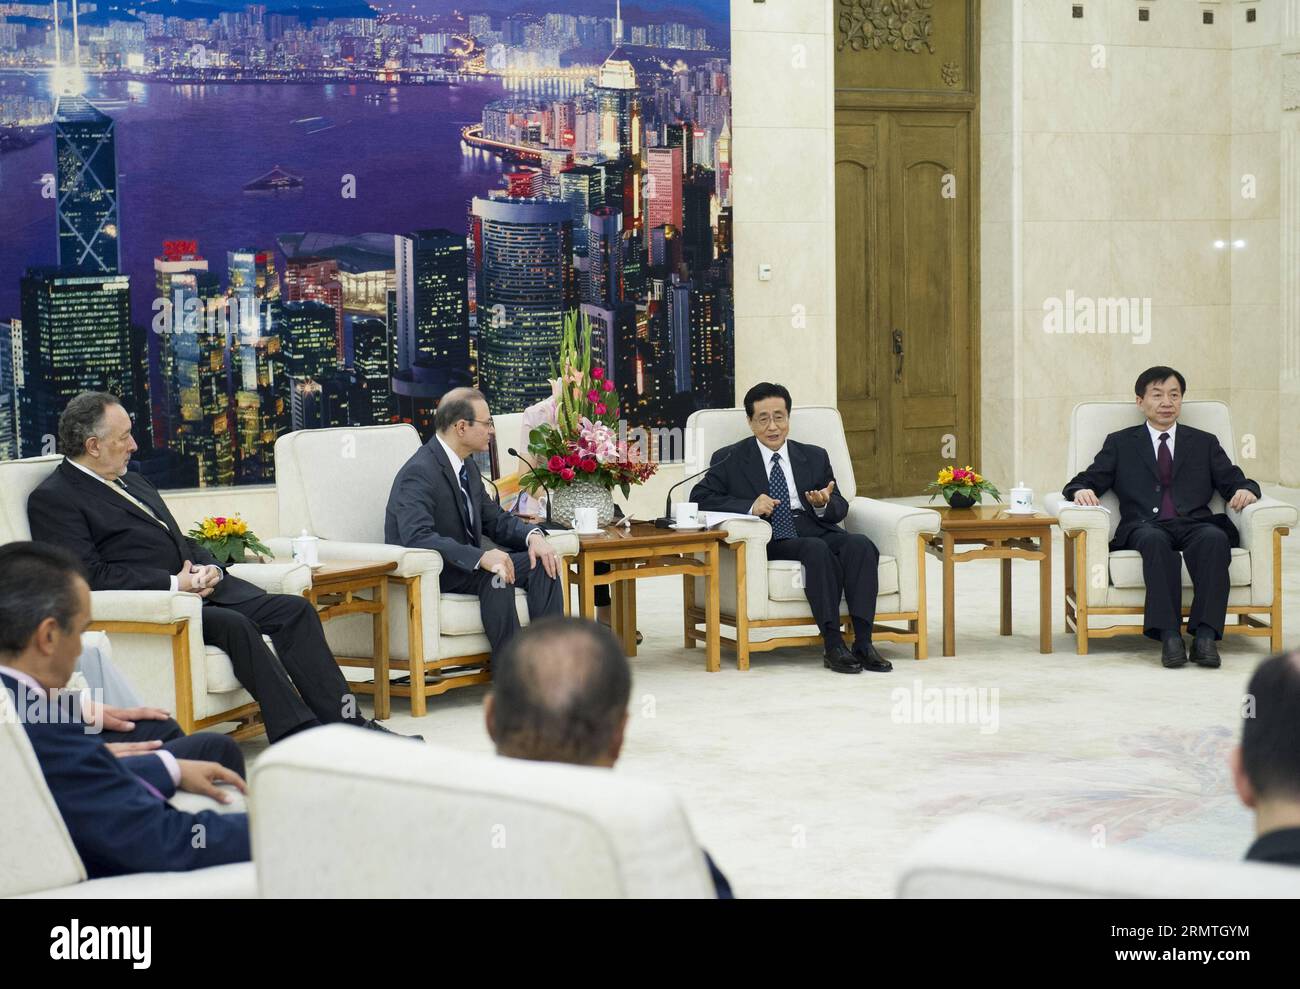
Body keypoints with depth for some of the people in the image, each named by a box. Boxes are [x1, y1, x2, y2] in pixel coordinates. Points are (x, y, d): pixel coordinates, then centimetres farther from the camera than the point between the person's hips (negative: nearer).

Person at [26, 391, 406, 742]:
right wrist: (174, 584, -16)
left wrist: (209, 568, 3)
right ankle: (298, 734, -30)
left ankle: (343, 721, -15)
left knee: (295, 609, -11)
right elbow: (91, 575, -14)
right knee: (233, 624, -32)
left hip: (195, 585, 8)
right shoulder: (52, 500, -3)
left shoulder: (132, 483, 25)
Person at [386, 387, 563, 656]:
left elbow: (496, 520, 14)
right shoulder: (419, 472, -20)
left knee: (543, 564, -10)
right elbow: (417, 537, -33)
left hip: (465, 563, 9)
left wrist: (533, 535, -8)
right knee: (494, 574, -34)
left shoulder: (467, 465, 10)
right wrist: (481, 557, -43)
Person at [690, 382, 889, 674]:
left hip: (817, 530, 3)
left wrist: (824, 504, -8)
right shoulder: (730, 460, 13)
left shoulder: (815, 457, 22)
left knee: (860, 544, -29)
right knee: (817, 549, -35)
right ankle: (834, 646, -35)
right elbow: (700, 497, 2)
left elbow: (840, 509, 18)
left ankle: (863, 642, -32)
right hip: (771, 541, -3)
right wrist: (750, 506, -13)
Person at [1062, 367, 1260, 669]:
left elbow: (1234, 482, 18)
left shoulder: (1205, 443, 25)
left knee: (1215, 538, -35)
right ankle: (1169, 635, -45)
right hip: (1143, 527, -1)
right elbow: (1087, 482, 13)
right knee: (1155, 541, -38)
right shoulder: (1120, 443, 22)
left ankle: (1205, 635, -42)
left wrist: (1245, 490, -7)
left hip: (1195, 525, 1)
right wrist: (1082, 490, -12)